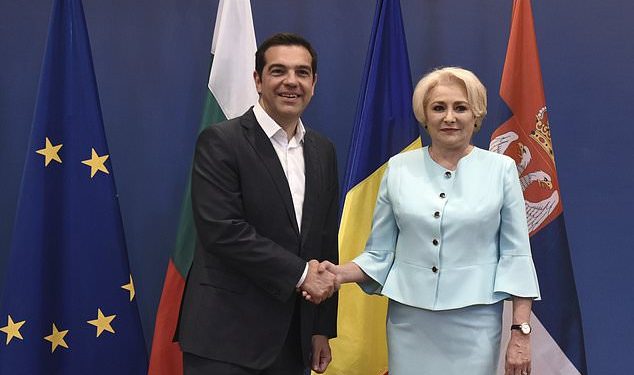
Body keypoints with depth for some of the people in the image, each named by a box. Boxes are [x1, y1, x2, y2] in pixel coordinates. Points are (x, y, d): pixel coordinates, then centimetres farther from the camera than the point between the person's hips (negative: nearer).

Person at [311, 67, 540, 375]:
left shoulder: (501, 169, -2)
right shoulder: (399, 168, 1)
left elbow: (516, 254, -2)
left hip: (474, 320, -1)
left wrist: (521, 332, -6)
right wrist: (342, 274, -13)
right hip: (409, 318, 2)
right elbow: (381, 252, 5)